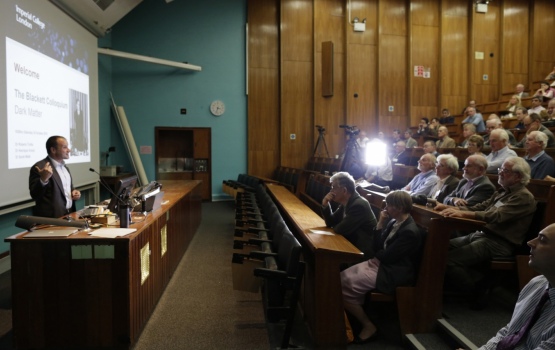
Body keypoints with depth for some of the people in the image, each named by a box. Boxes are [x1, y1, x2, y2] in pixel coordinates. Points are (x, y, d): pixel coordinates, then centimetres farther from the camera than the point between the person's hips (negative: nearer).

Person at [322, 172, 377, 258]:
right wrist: (325, 205, -6)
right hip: (352, 244, 8)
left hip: (363, 251, -8)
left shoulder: (359, 205, -25)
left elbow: (341, 229, -25)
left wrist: (334, 227, -2)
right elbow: (331, 223, 9)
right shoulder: (347, 202, 3)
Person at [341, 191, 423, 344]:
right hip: (379, 262, 10)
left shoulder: (410, 232, -21)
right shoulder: (394, 222, 7)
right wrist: (381, 223, 0)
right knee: (342, 277, -2)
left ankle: (368, 326, -1)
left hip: (392, 273, -9)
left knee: (345, 286, -16)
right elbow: (378, 246, 10)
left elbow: (386, 256, -20)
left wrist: (376, 254, 1)